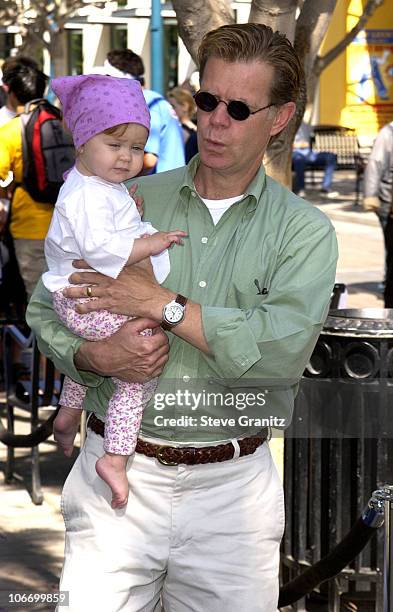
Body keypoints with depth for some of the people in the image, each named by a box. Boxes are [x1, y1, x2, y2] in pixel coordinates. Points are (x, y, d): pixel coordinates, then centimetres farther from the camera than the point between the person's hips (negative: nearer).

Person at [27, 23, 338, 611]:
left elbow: (285, 347, -16)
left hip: (232, 489, -1)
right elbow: (46, 309, 10)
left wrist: (162, 303, -14)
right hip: (118, 472, 1)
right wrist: (95, 355, -11)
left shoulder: (306, 231, 0)